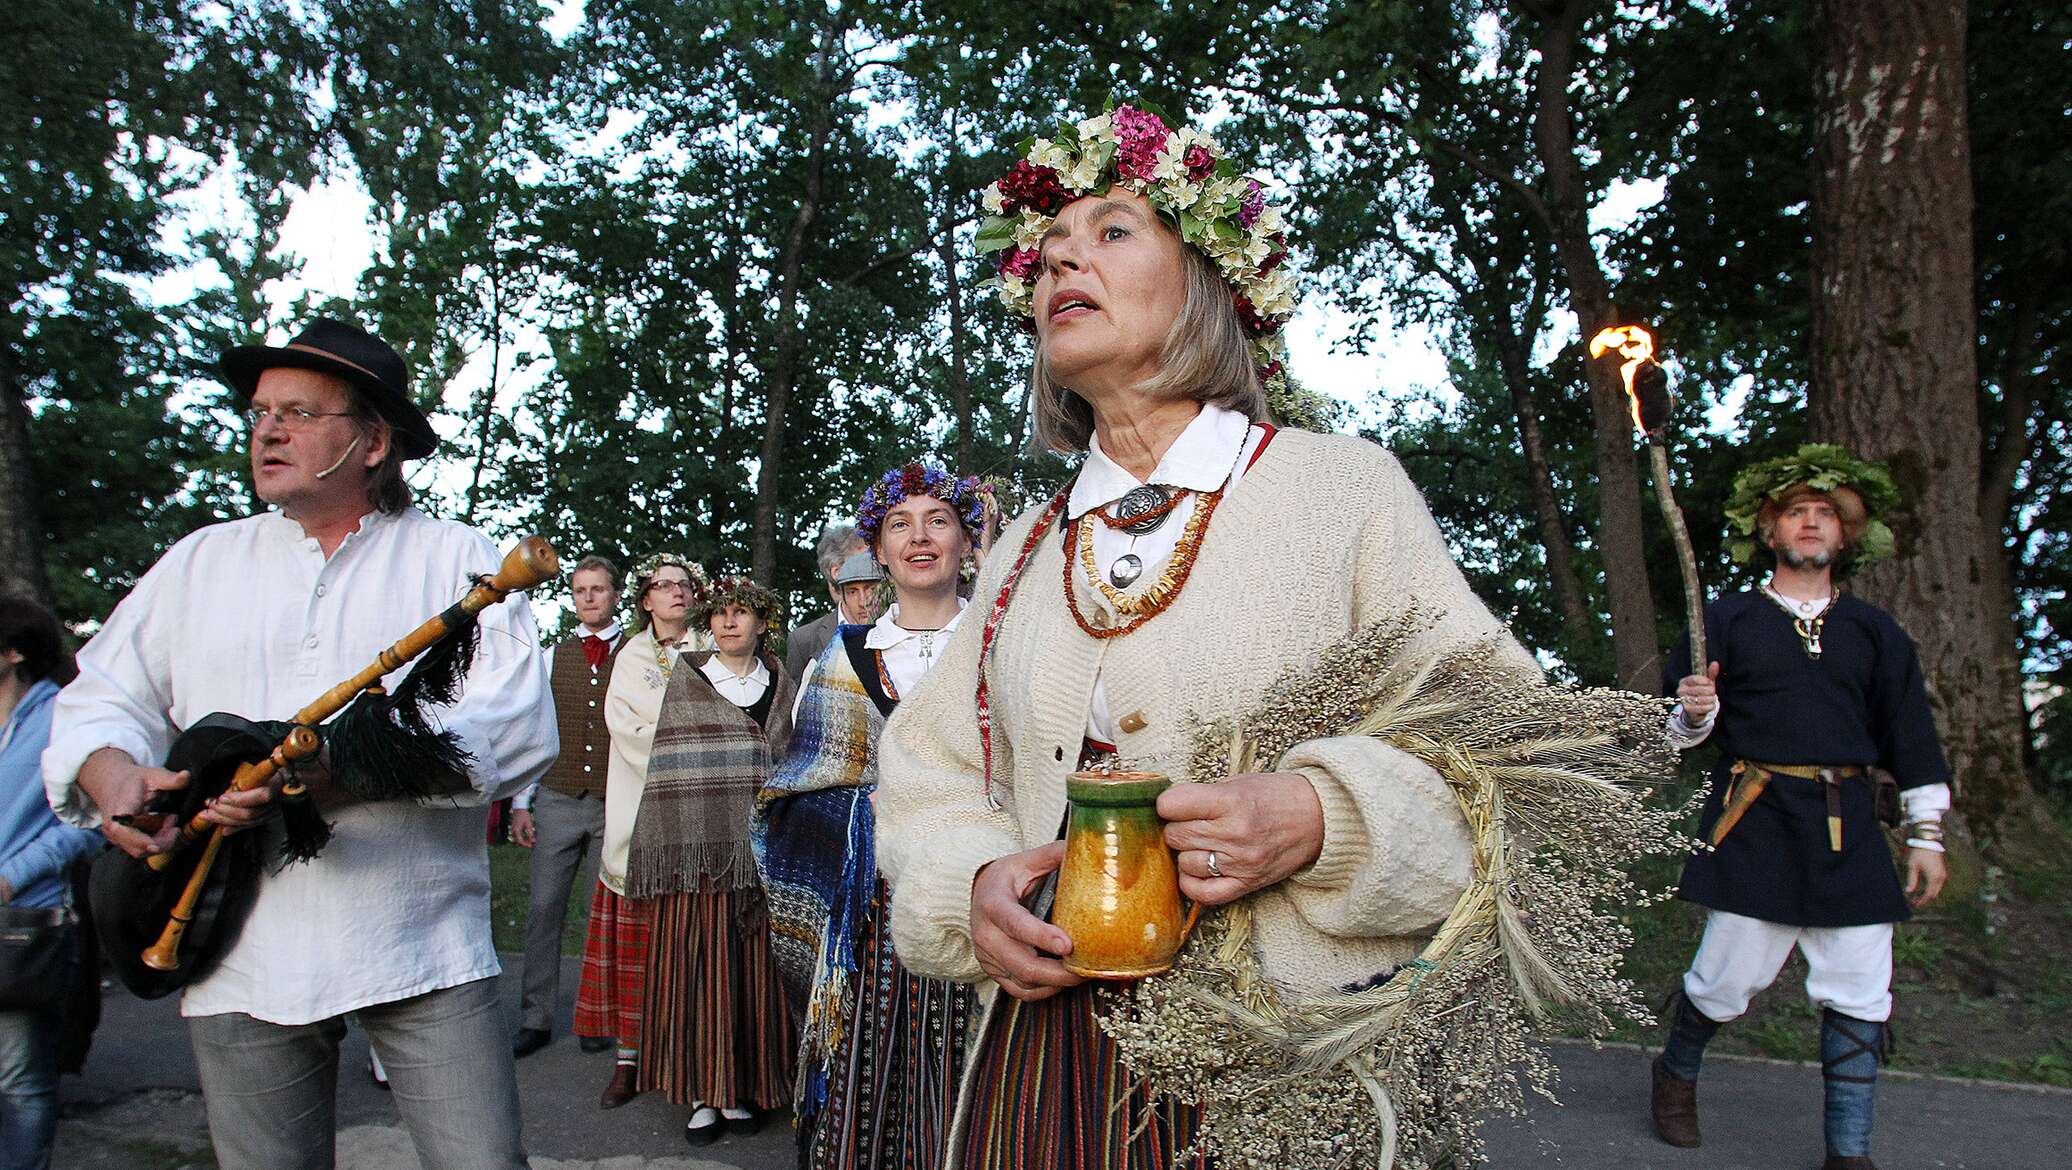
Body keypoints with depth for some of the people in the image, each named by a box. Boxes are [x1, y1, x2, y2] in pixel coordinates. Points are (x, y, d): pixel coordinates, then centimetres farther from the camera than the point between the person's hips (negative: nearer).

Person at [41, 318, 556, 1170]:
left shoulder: (456, 559, 1)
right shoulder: (199, 563, 15)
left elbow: (520, 726, -12)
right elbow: (101, 701, 14)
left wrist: (343, 771, -23)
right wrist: (112, 772, -10)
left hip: (423, 953, -3)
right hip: (241, 962, 4)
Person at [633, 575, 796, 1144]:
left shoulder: (781, 686, 12)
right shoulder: (685, 685, 7)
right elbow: (669, 772, 1)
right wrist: (669, 851, -7)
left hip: (760, 852, 2)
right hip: (699, 853, -1)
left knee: (752, 969, 4)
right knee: (698, 966, -1)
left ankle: (742, 1088, 14)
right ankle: (702, 1090, 9)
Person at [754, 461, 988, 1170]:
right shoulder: (846, 657, 10)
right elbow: (800, 798, 8)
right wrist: (879, 807, -9)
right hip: (876, 916, 1)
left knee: (968, 1102, -2)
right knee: (867, 1094, 0)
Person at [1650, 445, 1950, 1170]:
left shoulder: (1873, 630, 13)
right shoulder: (1728, 620, 6)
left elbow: (1913, 738, 14)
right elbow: (1679, 730, 7)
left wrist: (1926, 837, 10)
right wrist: (1694, 714, -17)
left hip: (1849, 832, 3)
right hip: (1754, 826, -3)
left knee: (1859, 996, 3)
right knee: (1727, 978, -2)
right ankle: (1676, 1074, 27)